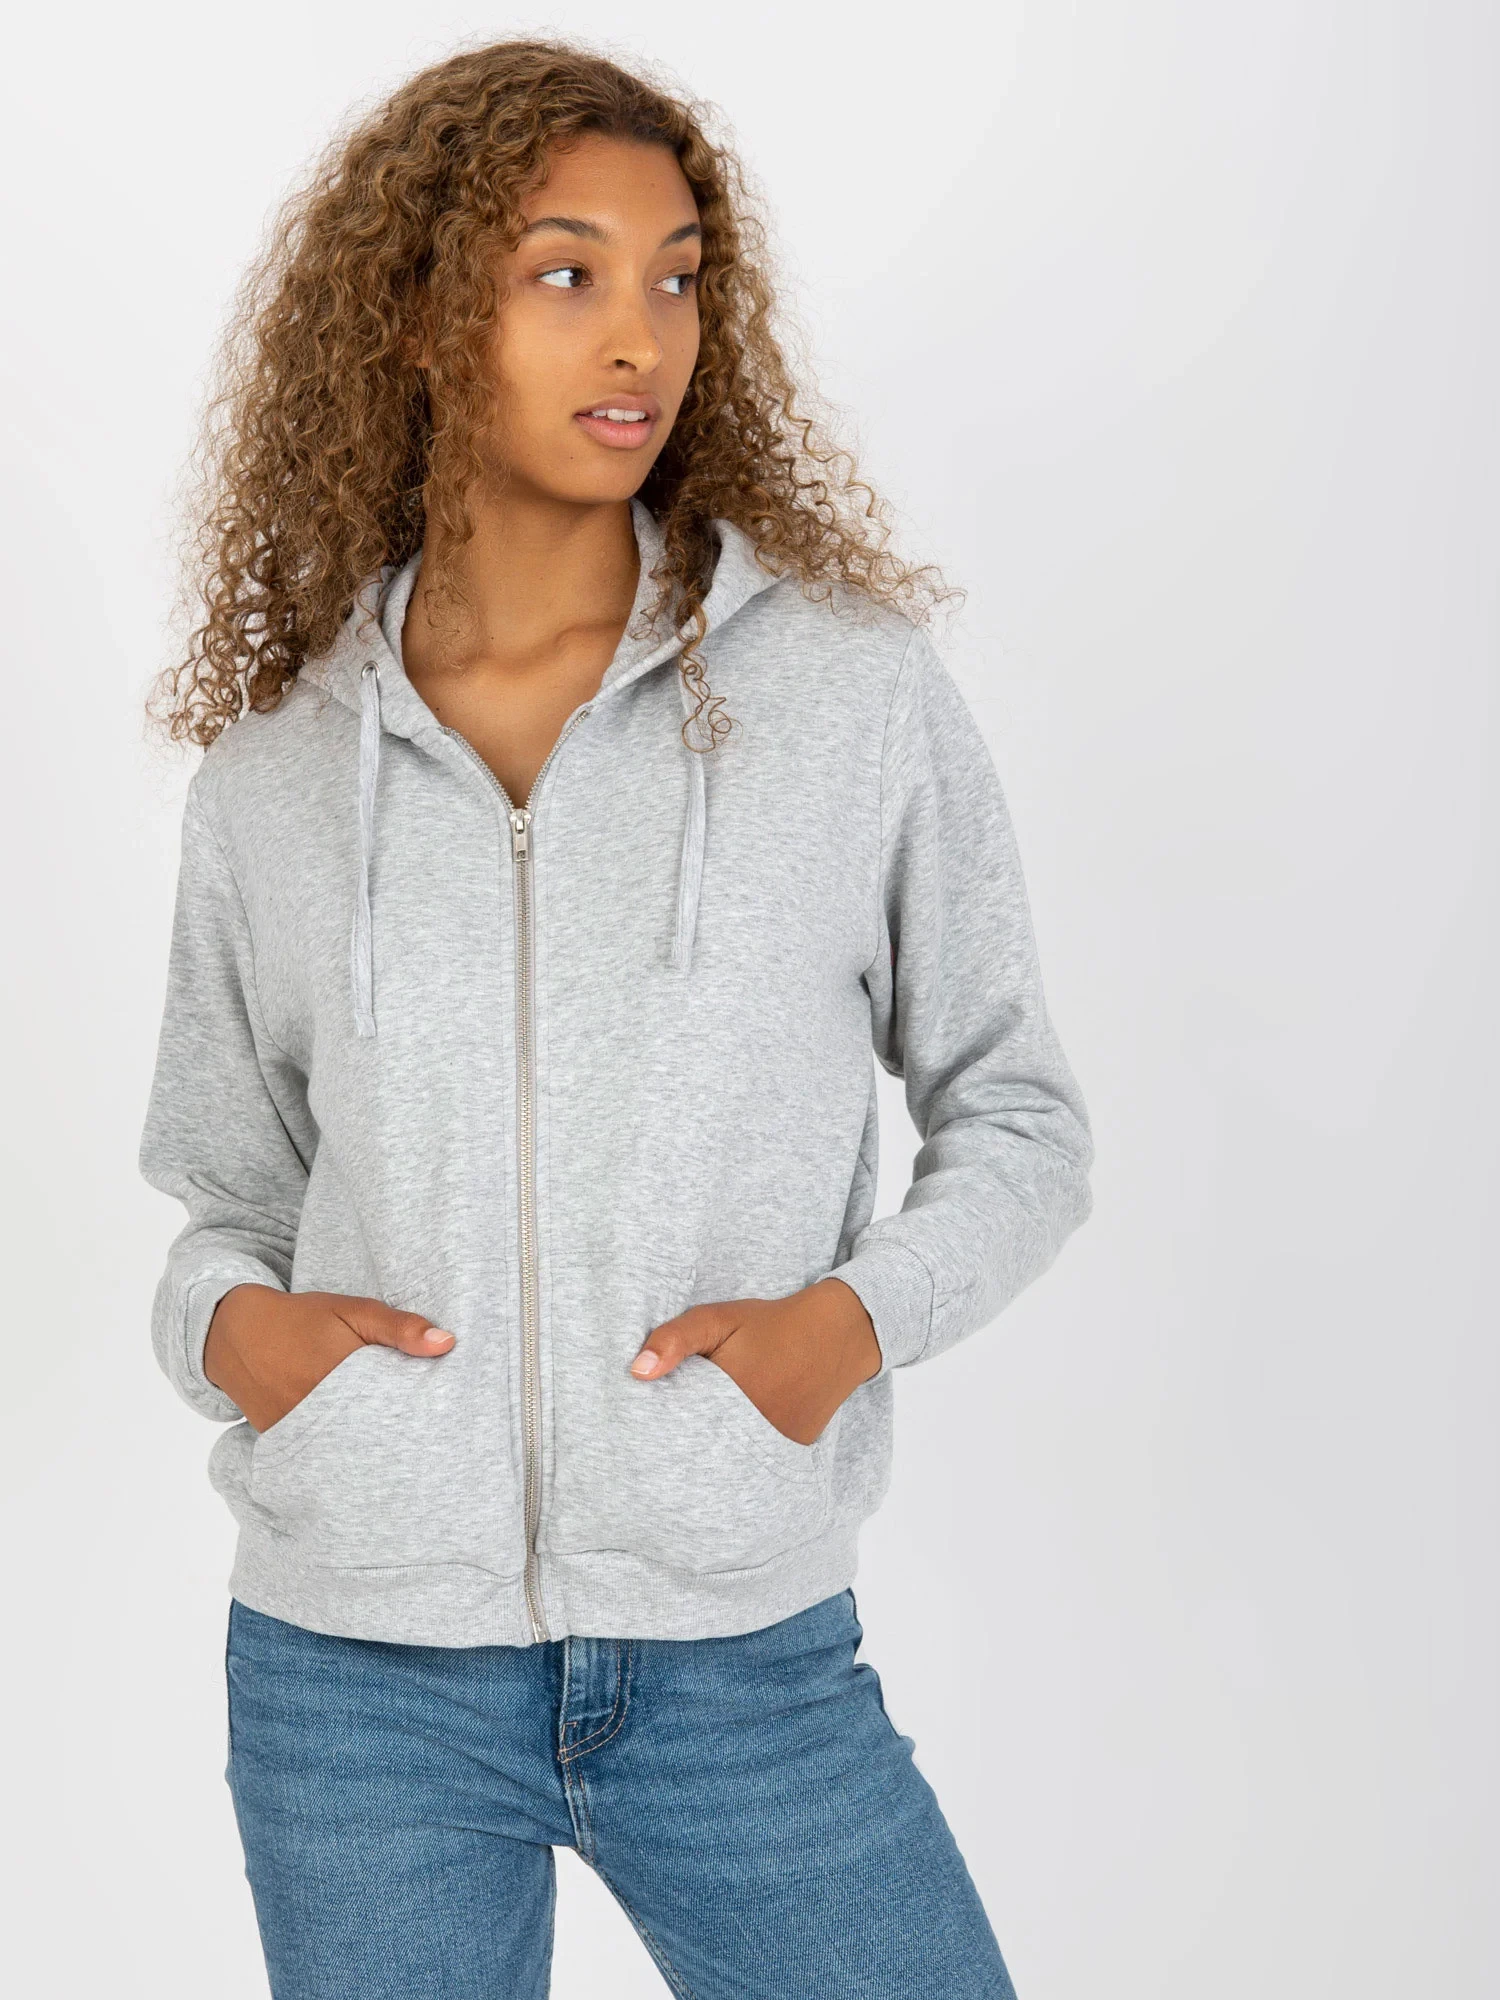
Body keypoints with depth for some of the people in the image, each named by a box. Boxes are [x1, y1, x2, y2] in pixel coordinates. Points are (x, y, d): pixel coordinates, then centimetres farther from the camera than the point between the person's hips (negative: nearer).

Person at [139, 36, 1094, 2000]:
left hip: (749, 1666, -1)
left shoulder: (853, 683, -2)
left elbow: (1017, 1115, 5)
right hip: (358, 1677, 2)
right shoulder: (275, 772, 3)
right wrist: (227, 1322, -8)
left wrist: (855, 1315, -13)